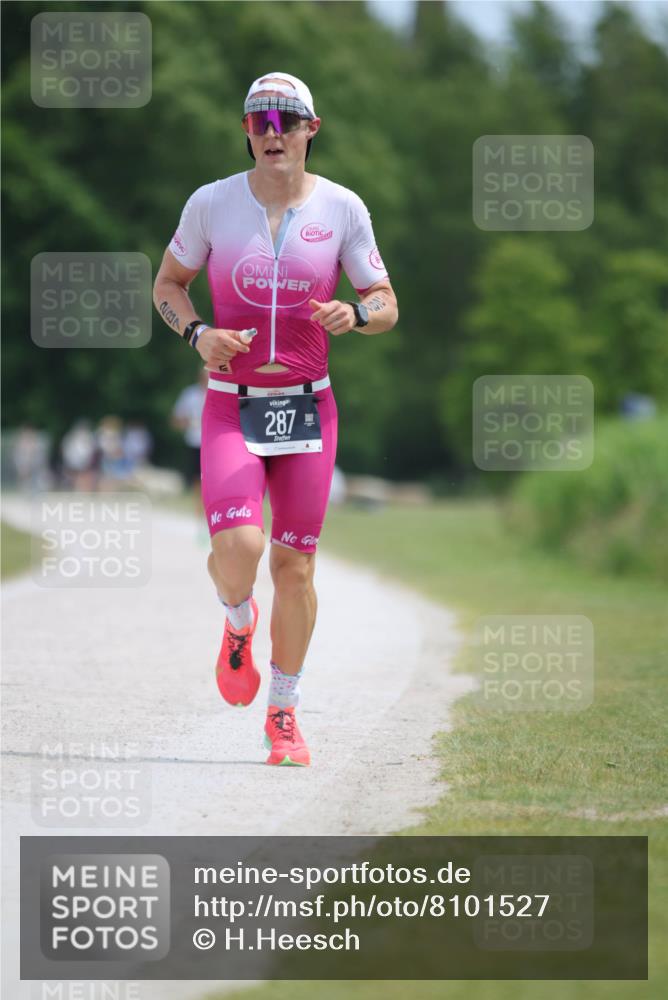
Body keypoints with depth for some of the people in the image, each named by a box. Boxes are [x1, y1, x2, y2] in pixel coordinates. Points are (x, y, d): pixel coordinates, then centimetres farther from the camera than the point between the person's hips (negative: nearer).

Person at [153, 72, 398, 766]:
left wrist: (356, 315, -19)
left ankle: (283, 715, 20)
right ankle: (238, 623, 16)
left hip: (307, 407, 1)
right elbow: (167, 283, 10)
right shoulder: (212, 203, -2)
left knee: (295, 564, 3)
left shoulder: (342, 209, -1)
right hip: (231, 407, -1)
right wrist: (198, 333, -10)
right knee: (237, 547, -21)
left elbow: (386, 305, 5)